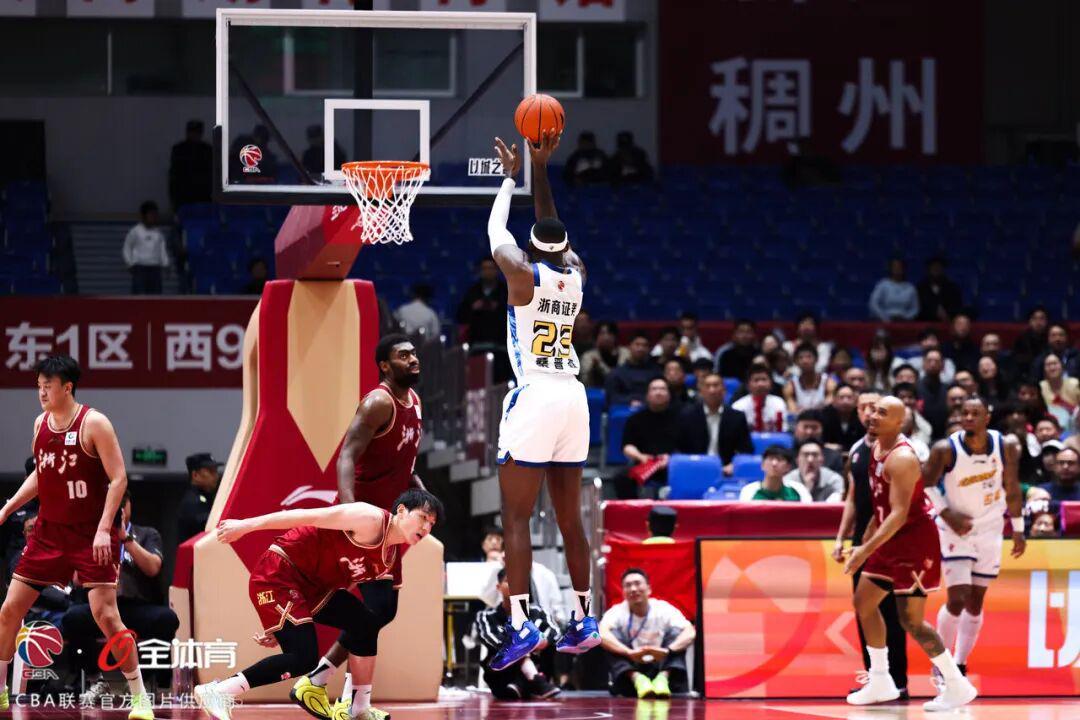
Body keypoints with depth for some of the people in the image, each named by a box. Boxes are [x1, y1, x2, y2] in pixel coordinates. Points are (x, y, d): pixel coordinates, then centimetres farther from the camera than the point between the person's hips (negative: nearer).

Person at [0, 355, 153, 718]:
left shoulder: (93, 424, -13)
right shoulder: (41, 424, 7)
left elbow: (118, 478, -14)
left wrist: (104, 528, -22)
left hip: (90, 535, -6)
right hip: (48, 532, 6)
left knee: (105, 614, -14)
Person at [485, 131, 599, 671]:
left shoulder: (525, 275, -7)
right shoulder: (577, 275, 8)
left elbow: (495, 231, 10)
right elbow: (554, 231, 26)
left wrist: (512, 174, 23)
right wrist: (539, 169, 27)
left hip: (534, 398, -6)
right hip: (573, 399, 6)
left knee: (516, 517, -8)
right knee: (569, 518, 13)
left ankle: (520, 624, -19)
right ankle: (582, 620, 16)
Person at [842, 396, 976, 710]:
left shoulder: (902, 459, -23)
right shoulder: (876, 449, 8)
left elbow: (899, 514, -29)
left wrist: (867, 550, -31)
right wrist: (864, 542, 22)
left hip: (915, 541, -10)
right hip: (892, 541, 10)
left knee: (911, 620, -9)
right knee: (864, 602, 14)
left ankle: (958, 687, -1)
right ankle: (880, 683, 24)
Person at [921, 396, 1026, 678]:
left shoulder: (1006, 446, -9)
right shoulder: (946, 450, -18)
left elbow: (1012, 489, 3)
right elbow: (926, 484, -5)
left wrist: (1018, 530, 7)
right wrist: (946, 513, -17)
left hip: (989, 530, 3)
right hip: (956, 530, -3)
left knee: (975, 602, 6)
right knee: (957, 600, -12)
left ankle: (960, 666, 18)